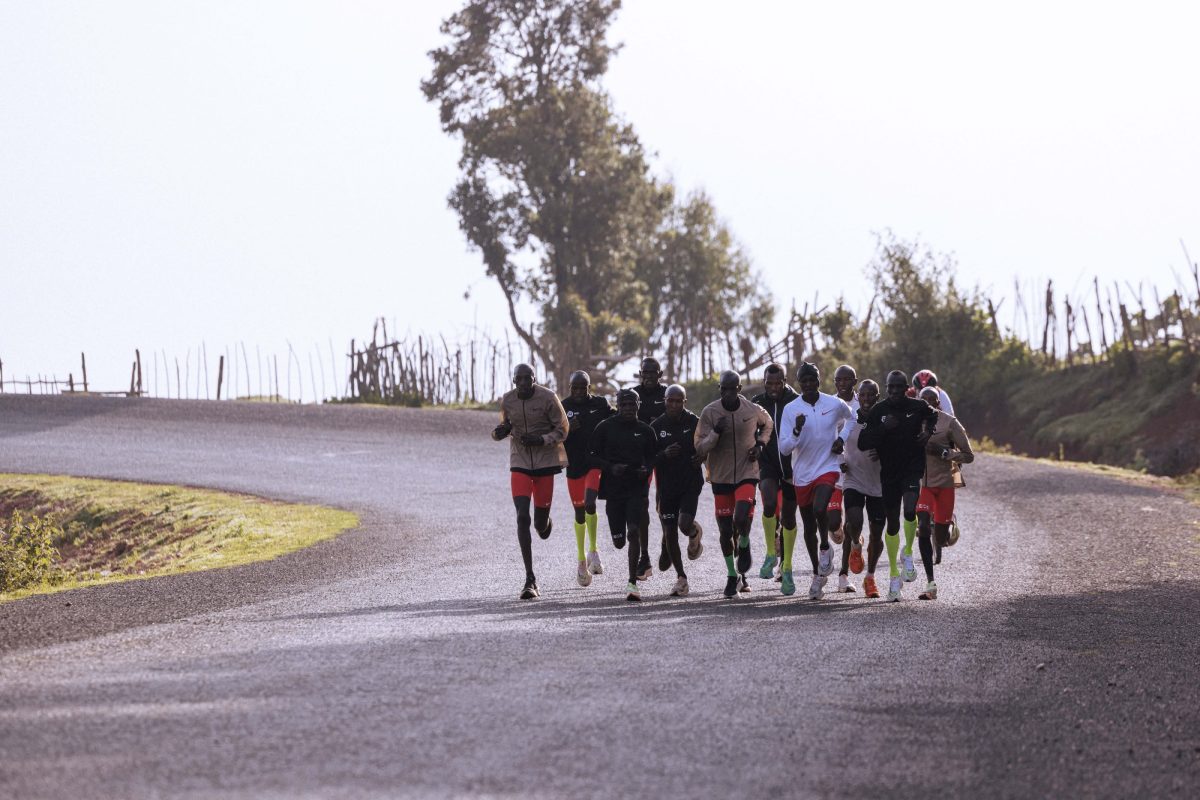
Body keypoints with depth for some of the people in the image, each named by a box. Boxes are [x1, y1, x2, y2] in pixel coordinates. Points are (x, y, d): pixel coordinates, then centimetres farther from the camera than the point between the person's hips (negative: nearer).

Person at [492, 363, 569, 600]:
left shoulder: (547, 398, -11)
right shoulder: (507, 400, -1)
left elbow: (562, 430, -6)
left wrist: (541, 440, -23)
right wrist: (500, 431, -9)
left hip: (545, 464, -2)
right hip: (520, 464, 2)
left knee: (540, 524, 4)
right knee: (522, 517, -13)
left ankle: (545, 521, 48)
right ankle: (530, 579, -11)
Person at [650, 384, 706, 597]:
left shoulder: (694, 423, -3)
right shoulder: (656, 426, -1)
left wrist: (701, 457, -11)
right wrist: (664, 455, -20)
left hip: (690, 483, -2)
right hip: (666, 486, 2)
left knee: (685, 524, -20)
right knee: (670, 533, 3)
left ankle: (694, 533, 19)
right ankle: (681, 577, 17)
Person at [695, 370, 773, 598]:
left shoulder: (754, 410, -4)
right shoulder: (709, 412, -7)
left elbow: (768, 424, 20)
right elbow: (700, 449, -7)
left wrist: (760, 444, 3)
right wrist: (716, 432, -24)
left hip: (747, 474, -1)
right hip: (720, 476, 1)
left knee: (742, 518, -23)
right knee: (725, 530, 4)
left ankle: (744, 545, 11)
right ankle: (733, 575, 21)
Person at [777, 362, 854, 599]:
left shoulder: (835, 405, -4)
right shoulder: (790, 409, -6)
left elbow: (851, 418, 20)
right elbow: (784, 448, -8)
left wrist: (842, 439, 4)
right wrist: (797, 431, -26)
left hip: (828, 468, -2)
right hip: (802, 473, 2)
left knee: (819, 509, -29)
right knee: (809, 527, 10)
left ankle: (825, 548, -1)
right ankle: (818, 574, 25)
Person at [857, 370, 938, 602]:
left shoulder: (918, 407, -3)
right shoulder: (878, 411, -3)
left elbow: (935, 418, 21)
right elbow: (862, 443, -7)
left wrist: (928, 432, 1)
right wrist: (883, 428, -21)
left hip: (913, 469, -2)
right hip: (889, 472, 2)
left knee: (910, 510, -27)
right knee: (892, 524, 8)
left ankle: (908, 553, 0)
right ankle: (894, 575, 22)